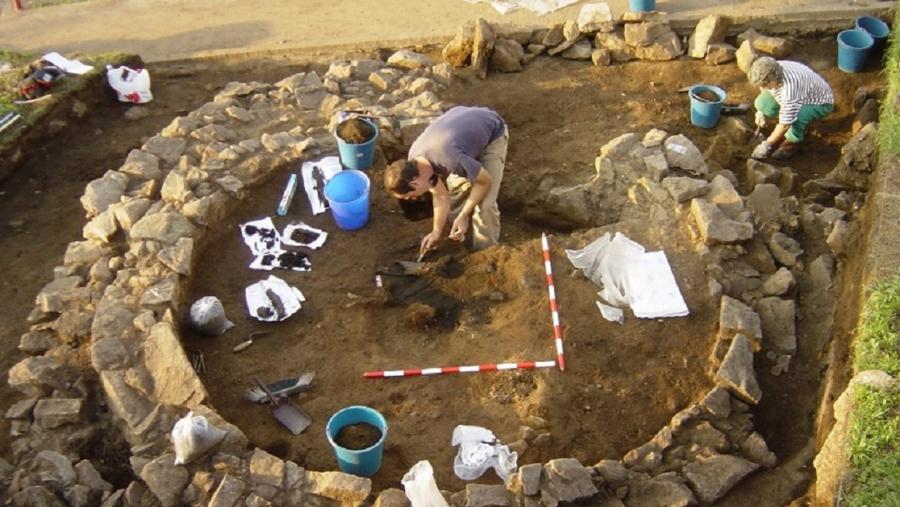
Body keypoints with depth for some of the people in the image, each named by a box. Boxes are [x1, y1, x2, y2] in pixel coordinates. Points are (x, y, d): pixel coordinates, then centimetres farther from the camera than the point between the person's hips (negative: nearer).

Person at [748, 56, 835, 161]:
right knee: (762, 102, -12)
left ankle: (793, 142, -5)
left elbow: (785, 124, -34)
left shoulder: (789, 90, -42)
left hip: (820, 103, -8)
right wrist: (760, 112, -6)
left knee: (795, 116, -39)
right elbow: (764, 89, 4)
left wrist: (767, 144, -25)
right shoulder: (771, 72, -21)